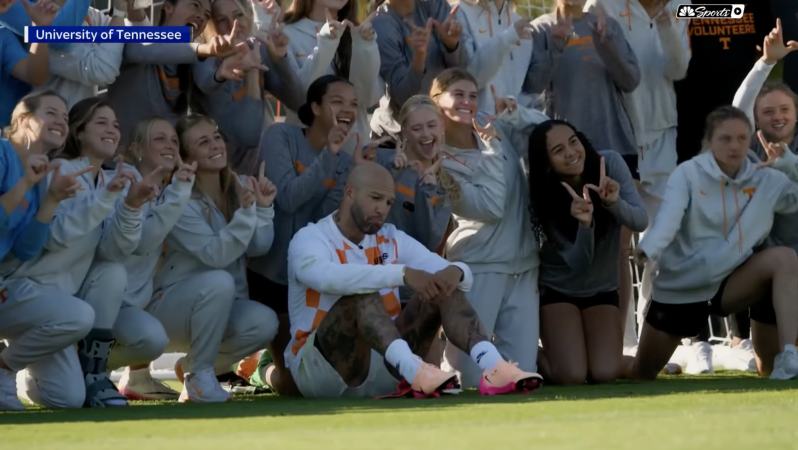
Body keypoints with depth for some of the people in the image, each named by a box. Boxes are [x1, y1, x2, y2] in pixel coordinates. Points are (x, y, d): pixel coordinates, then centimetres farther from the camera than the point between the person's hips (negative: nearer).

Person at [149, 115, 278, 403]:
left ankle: (193, 366, 3)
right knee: (218, 281, -36)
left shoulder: (240, 187, 2)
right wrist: (246, 212, -38)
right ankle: (199, 376, -20)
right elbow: (215, 255, -28)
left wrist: (263, 208, -21)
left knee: (264, 323, -25)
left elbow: (259, 247, -7)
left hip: (224, 306, 6)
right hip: (172, 307, -6)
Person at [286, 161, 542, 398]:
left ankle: (493, 367, -36)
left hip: (383, 368, 6)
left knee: (442, 288, -10)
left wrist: (455, 272, -25)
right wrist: (403, 274, -42)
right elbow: (328, 277, -34)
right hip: (318, 370, -6)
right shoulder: (310, 239, -8)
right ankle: (413, 371, -57)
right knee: (362, 294, -31)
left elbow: (465, 277, 2)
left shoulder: (392, 240, 10)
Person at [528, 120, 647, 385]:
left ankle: (587, 351, 21)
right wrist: (584, 224, -42)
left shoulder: (610, 163, -15)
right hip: (558, 291, -2)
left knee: (606, 374, -15)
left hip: (603, 290, 2)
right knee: (571, 377, -19)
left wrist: (615, 203, -40)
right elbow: (578, 263, -23)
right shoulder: (543, 197, -20)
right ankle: (533, 357, 15)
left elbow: (640, 222, -19)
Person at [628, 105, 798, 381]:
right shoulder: (688, 174, -13)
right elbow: (669, 216, -30)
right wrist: (649, 248, -51)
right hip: (680, 288, -2)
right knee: (640, 375, 6)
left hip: (729, 284, 2)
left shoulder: (766, 180, -2)